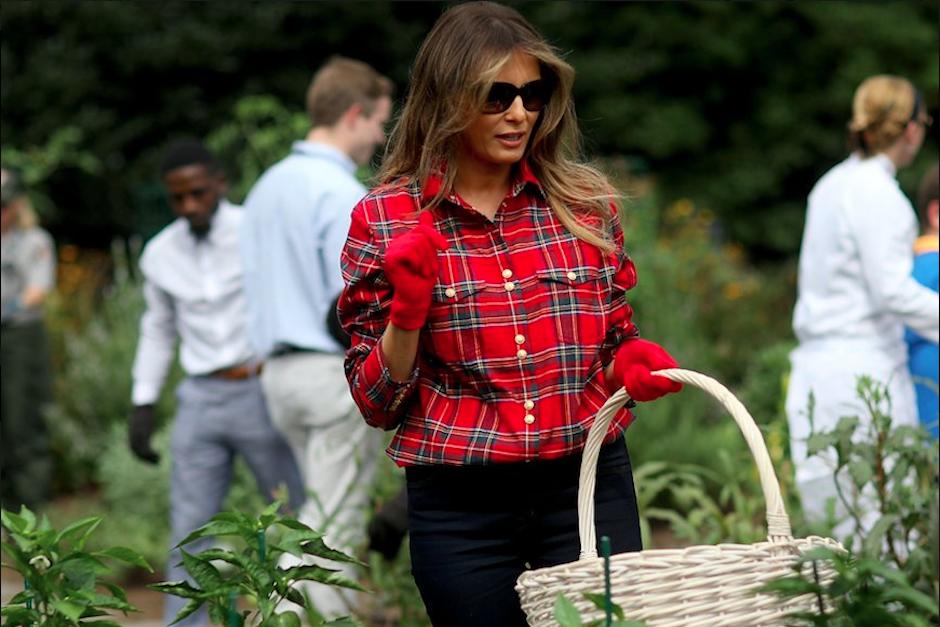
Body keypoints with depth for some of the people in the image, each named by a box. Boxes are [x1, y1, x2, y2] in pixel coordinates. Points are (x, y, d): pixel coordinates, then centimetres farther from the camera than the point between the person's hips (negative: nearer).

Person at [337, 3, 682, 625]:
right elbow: (378, 403, 0)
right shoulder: (384, 219, -1)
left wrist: (631, 363, -6)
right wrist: (407, 311, -15)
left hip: (587, 485, 2)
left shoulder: (586, 201, 4)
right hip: (460, 506, -1)